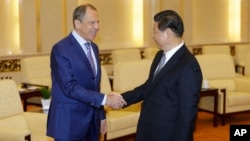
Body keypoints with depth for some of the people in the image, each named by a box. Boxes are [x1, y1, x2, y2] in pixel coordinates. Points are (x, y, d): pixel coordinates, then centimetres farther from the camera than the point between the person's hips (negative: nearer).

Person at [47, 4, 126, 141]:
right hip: (69, 122, -7)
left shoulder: (93, 47, 11)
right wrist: (105, 99, -26)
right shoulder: (61, 49, -15)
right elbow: (70, 87, -23)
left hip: (91, 121, 7)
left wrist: (101, 116, 16)